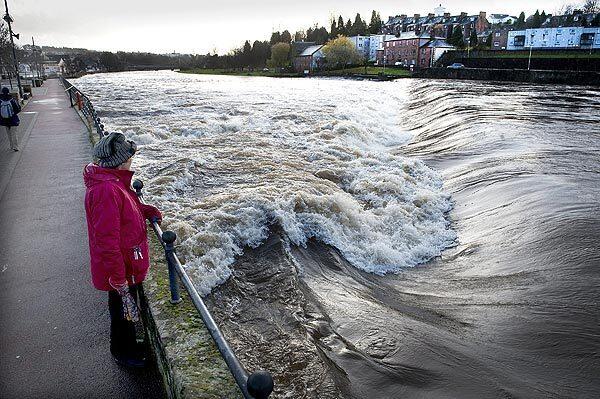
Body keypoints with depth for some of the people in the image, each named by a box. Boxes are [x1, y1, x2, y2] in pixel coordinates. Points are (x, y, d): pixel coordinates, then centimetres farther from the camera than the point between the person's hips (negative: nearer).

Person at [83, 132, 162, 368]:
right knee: (124, 311, 15)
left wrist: (148, 211, 2)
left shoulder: (114, 181, 0)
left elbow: (128, 206, 21)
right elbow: (107, 241, -31)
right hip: (121, 269, -9)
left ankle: (129, 346, 49)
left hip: (128, 265, 9)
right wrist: (119, 281, -27)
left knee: (128, 309, 27)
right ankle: (123, 354, 38)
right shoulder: (106, 191, -31)